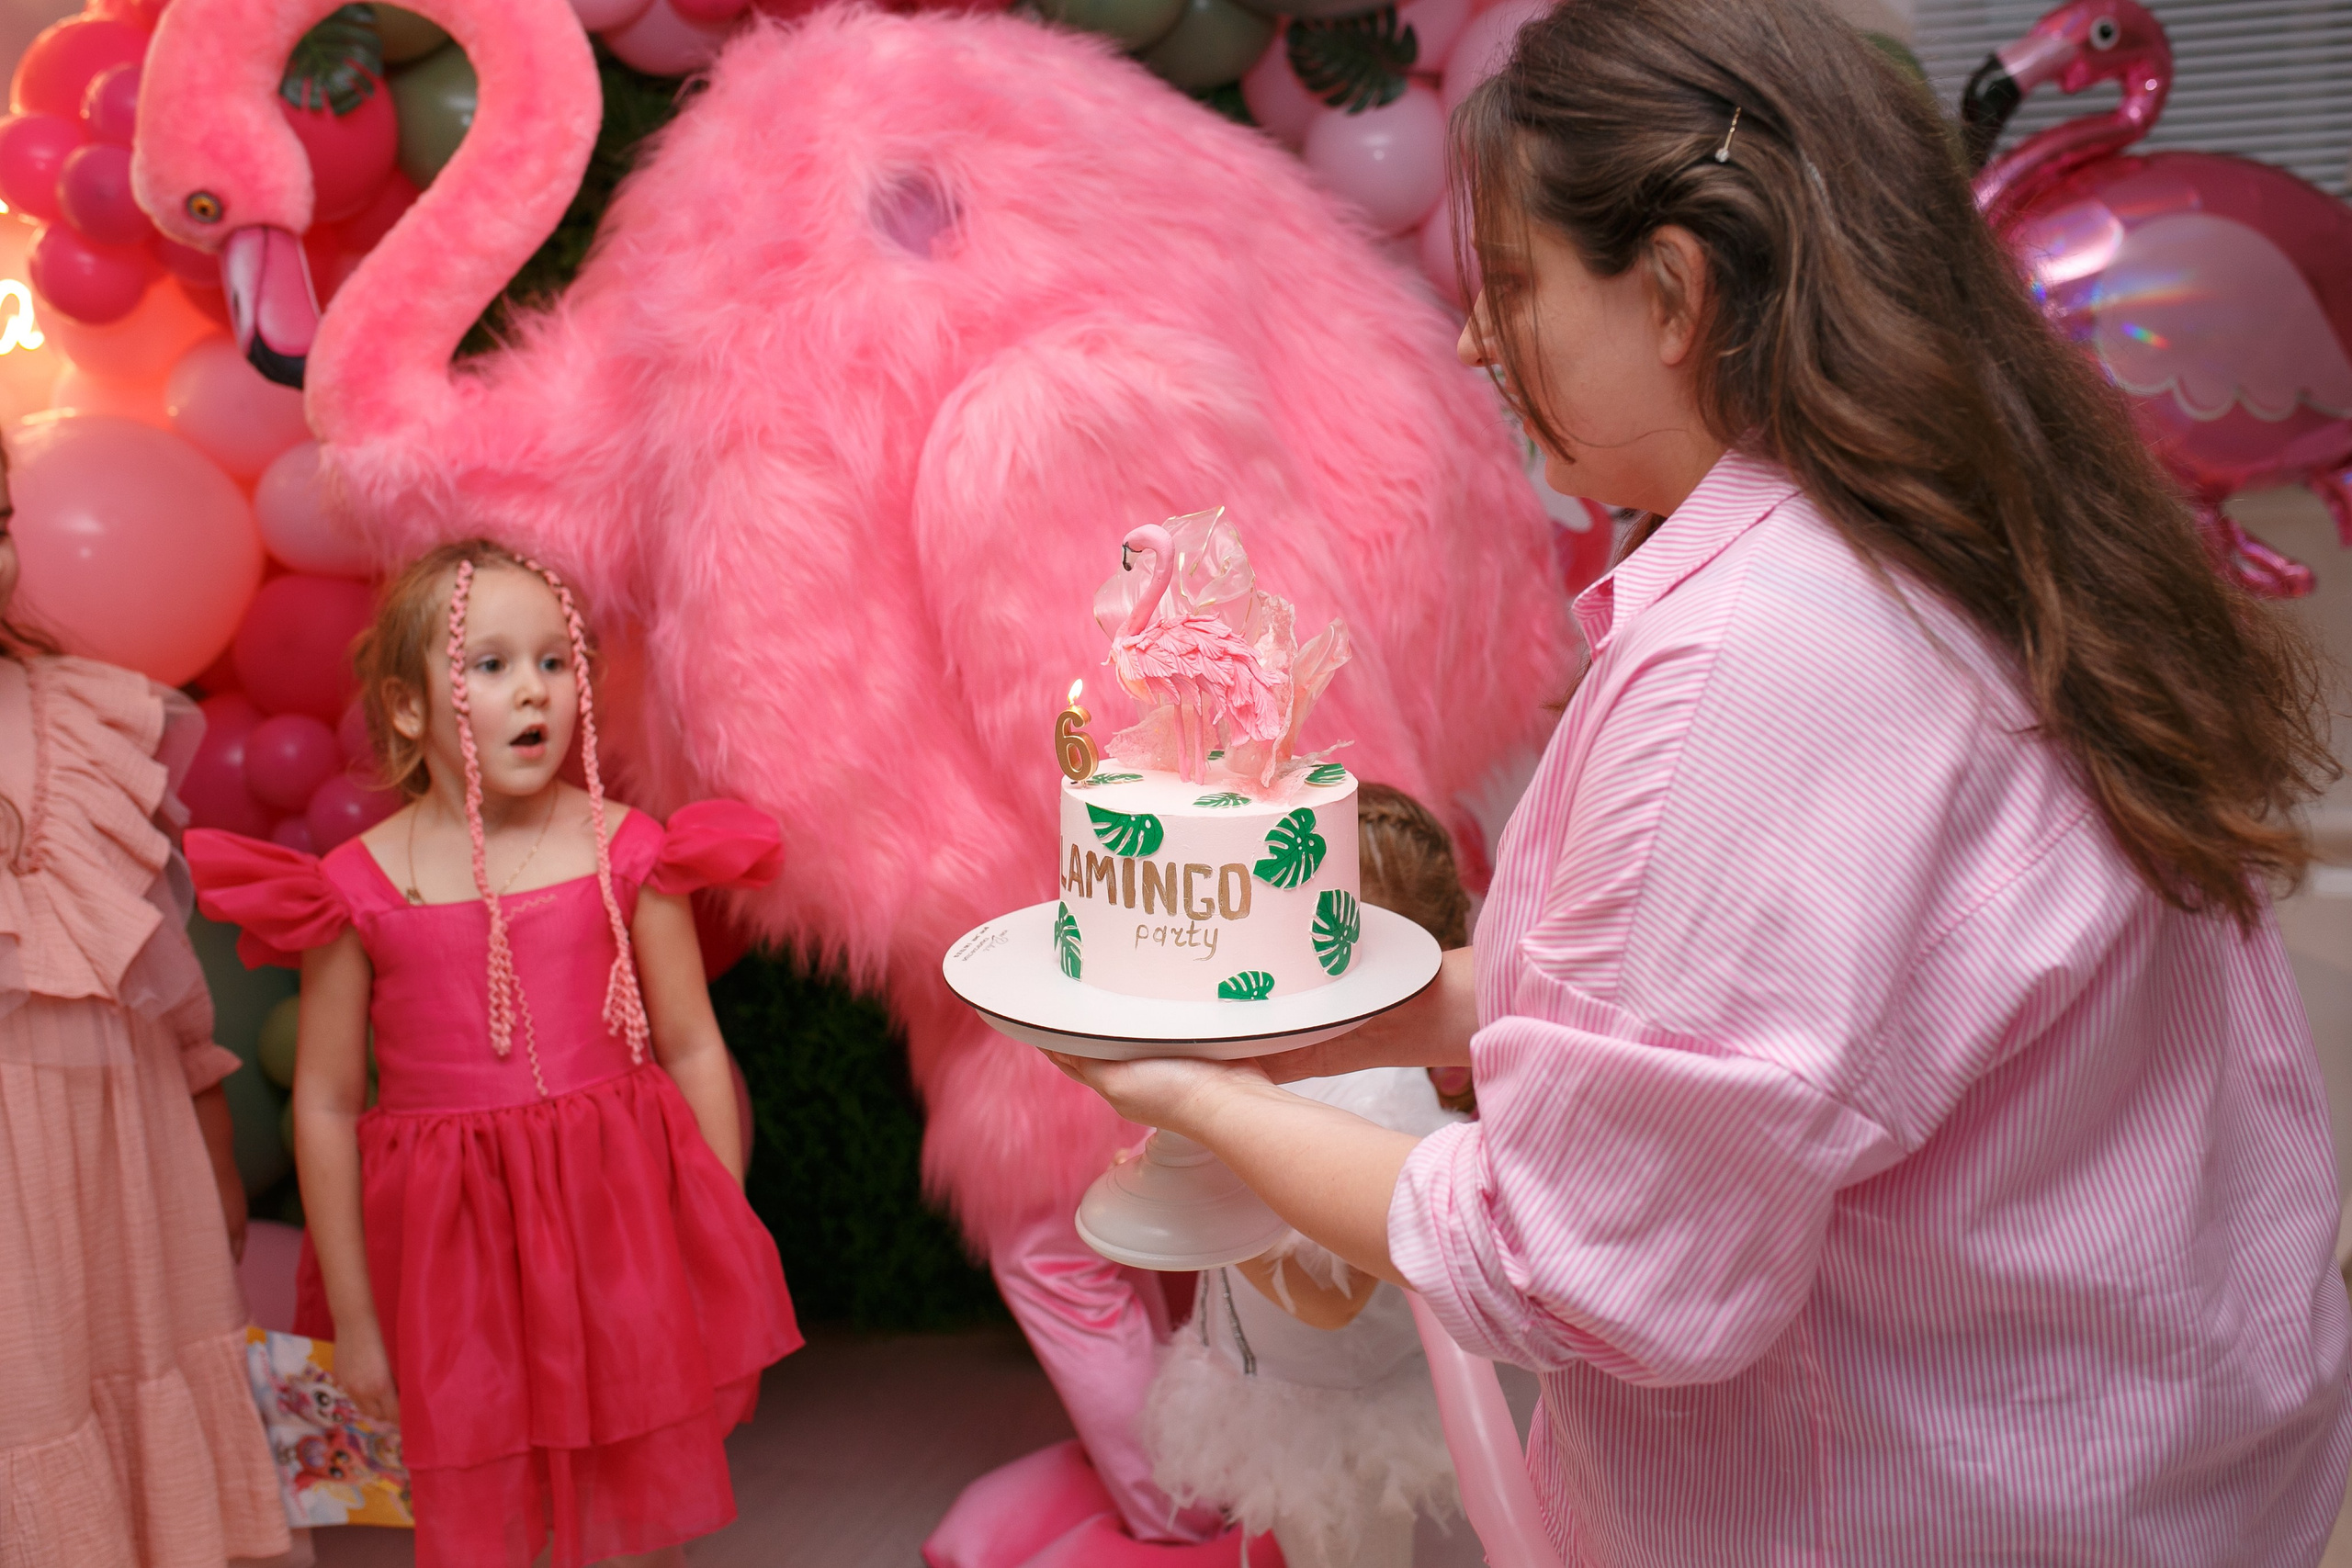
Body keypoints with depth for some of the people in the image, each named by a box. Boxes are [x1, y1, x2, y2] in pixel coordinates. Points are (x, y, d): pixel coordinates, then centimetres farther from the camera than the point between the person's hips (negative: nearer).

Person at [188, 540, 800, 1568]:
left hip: (621, 1228, 1)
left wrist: (724, 1249, 4)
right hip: (453, 1249, 0)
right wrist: (352, 1318, 2)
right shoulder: (357, 888, -6)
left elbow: (692, 1051, 2)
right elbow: (324, 1107, -1)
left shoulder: (624, 851, -3)